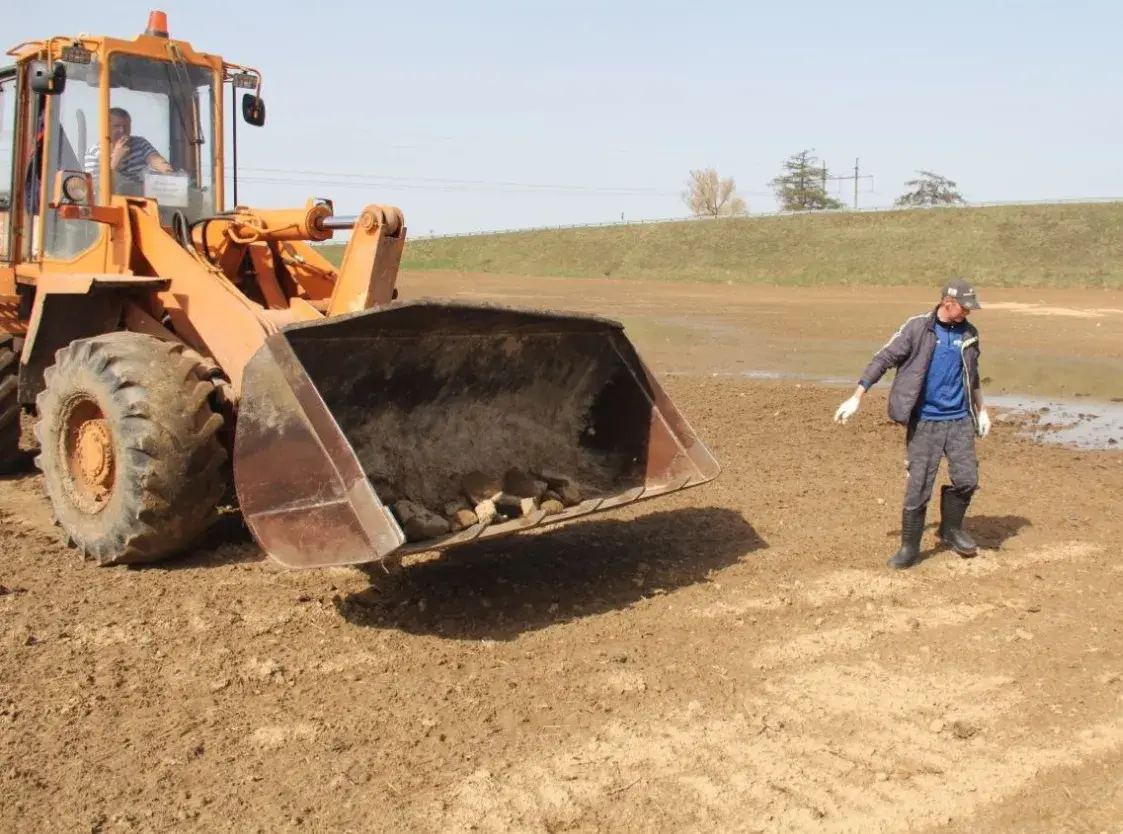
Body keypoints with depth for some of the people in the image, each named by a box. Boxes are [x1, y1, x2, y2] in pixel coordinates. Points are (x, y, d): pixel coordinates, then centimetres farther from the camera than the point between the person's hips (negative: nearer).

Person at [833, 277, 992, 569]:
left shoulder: (969, 333, 7)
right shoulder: (917, 328, -9)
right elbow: (883, 359, -10)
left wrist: (981, 410, 26)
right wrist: (857, 397, -15)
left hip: (960, 420, 4)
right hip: (925, 421, -4)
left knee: (967, 479, -1)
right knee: (918, 487, -2)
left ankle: (951, 529, 25)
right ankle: (909, 548, 11)